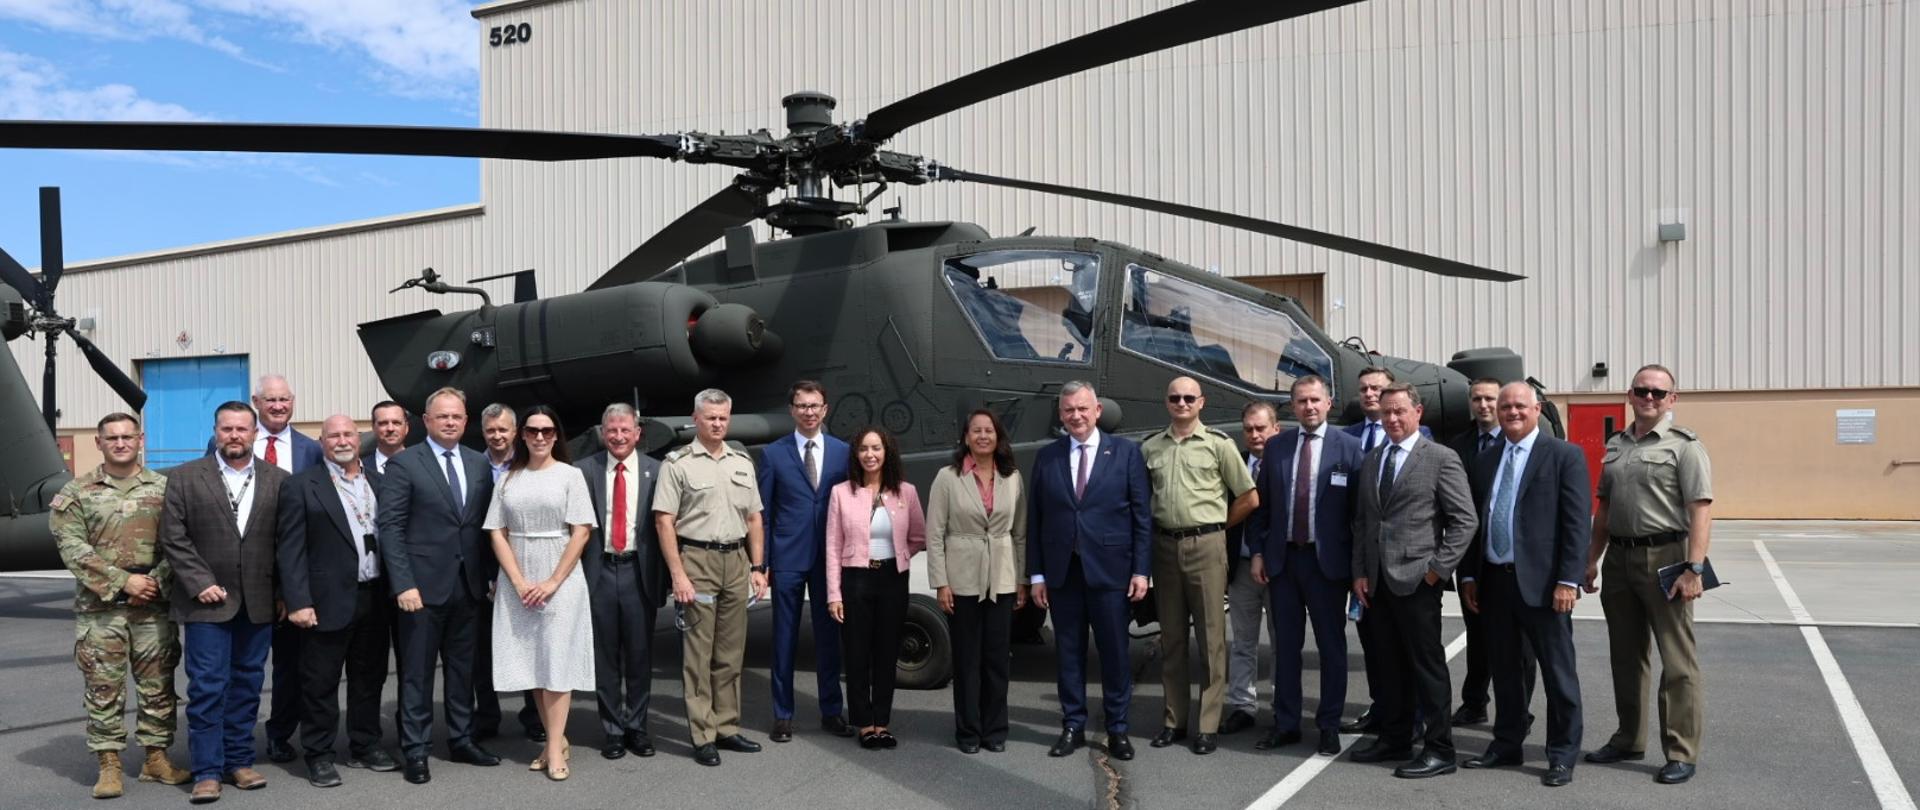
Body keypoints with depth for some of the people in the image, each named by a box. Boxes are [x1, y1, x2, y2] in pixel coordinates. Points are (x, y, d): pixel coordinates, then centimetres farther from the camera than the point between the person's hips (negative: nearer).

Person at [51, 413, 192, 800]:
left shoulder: (164, 488, 6)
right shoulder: (76, 493, 3)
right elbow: (72, 548, -6)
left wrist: (155, 581, -11)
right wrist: (122, 581, -14)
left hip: (155, 606, 1)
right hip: (100, 608, -1)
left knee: (158, 685, 6)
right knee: (103, 688, 2)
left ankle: (156, 757, 17)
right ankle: (109, 764, 11)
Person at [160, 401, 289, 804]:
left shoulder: (279, 480, 4)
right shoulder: (184, 478, 1)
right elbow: (173, 537, -2)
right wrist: (200, 583, -10)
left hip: (259, 602, 2)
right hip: (208, 601, -2)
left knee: (247, 684, 10)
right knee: (207, 687, -1)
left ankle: (239, 761, 19)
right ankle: (207, 771, 5)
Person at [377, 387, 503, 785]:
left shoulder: (479, 464, 9)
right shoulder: (403, 464, -5)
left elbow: (486, 524, 10)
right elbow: (390, 528, -10)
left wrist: (492, 575, 4)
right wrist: (403, 584, -16)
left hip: (469, 584, 5)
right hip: (424, 585, -4)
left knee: (462, 667, 13)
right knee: (418, 671, 4)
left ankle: (461, 740, 24)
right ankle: (415, 750, 12)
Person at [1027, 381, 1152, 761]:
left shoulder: (1126, 453, 1)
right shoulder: (1046, 457, 7)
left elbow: (1142, 515, 0)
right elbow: (1034, 519, 7)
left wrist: (1141, 570, -5)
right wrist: (1037, 574, 2)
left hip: (1109, 569, -2)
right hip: (1061, 571, 2)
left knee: (1114, 652, 4)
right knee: (1069, 652, 9)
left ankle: (1117, 729, 17)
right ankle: (1072, 727, 19)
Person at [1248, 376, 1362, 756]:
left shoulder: (1348, 447, -4)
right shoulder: (1275, 447, 6)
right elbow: (1262, 504, 10)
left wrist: (1359, 563, -7)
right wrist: (1258, 552, 4)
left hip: (1327, 559, -3)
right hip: (1282, 558, 3)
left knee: (1331, 645, 6)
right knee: (1285, 644, 10)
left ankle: (1329, 726, 17)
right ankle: (1285, 724, 20)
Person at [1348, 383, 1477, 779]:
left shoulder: (1441, 459, -5)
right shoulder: (1370, 461, 14)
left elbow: (1465, 520, -8)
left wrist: (1437, 569, -12)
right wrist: (1360, 573, 9)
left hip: (1417, 579, -6)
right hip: (1377, 580, 6)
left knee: (1427, 664, -1)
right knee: (1389, 664, 13)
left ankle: (1439, 749, 7)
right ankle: (1394, 738, 24)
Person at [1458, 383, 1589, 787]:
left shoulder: (1564, 456, -3)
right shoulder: (1484, 462, 13)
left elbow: (1577, 522, -9)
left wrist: (1568, 580, -14)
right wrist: (1468, 575, 10)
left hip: (1541, 582, -5)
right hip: (1493, 581, 5)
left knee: (1558, 674, 3)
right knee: (1504, 670, 14)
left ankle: (1562, 755, 13)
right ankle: (1507, 744, 27)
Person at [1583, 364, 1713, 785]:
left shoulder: (1684, 445, -6)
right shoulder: (1615, 444, 14)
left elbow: (1700, 511, -13)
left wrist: (1694, 569, -20)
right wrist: (1592, 559, 15)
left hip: (1664, 558, -6)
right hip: (1619, 557, 7)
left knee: (1677, 661, -1)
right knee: (1625, 655, 15)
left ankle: (1682, 753, 7)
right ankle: (1629, 739, 27)